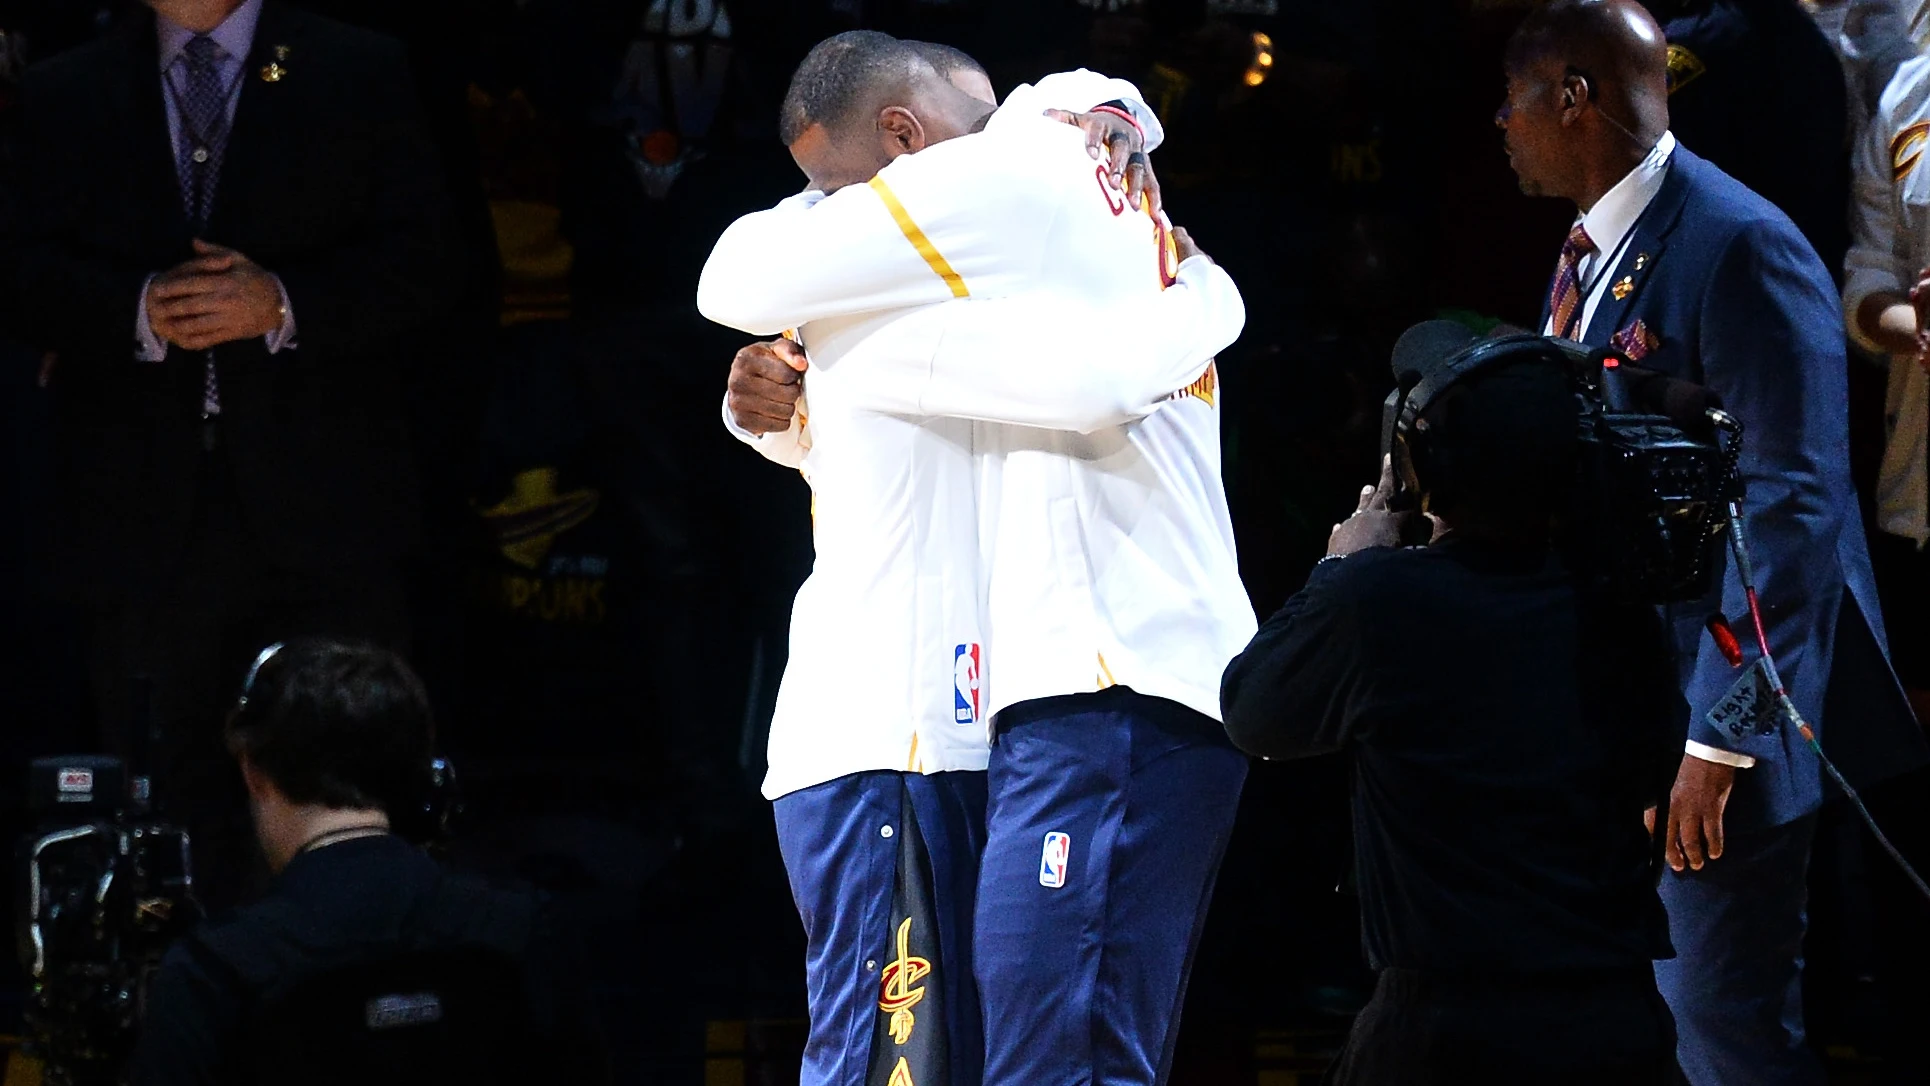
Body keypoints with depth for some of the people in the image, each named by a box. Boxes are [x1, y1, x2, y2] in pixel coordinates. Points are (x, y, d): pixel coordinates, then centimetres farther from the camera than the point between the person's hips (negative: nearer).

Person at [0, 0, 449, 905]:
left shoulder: (363, 77, 9)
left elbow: (414, 269, 0)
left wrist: (282, 304, -16)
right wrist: (139, 311, -15)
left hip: (320, 508, -2)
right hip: (144, 517, 2)